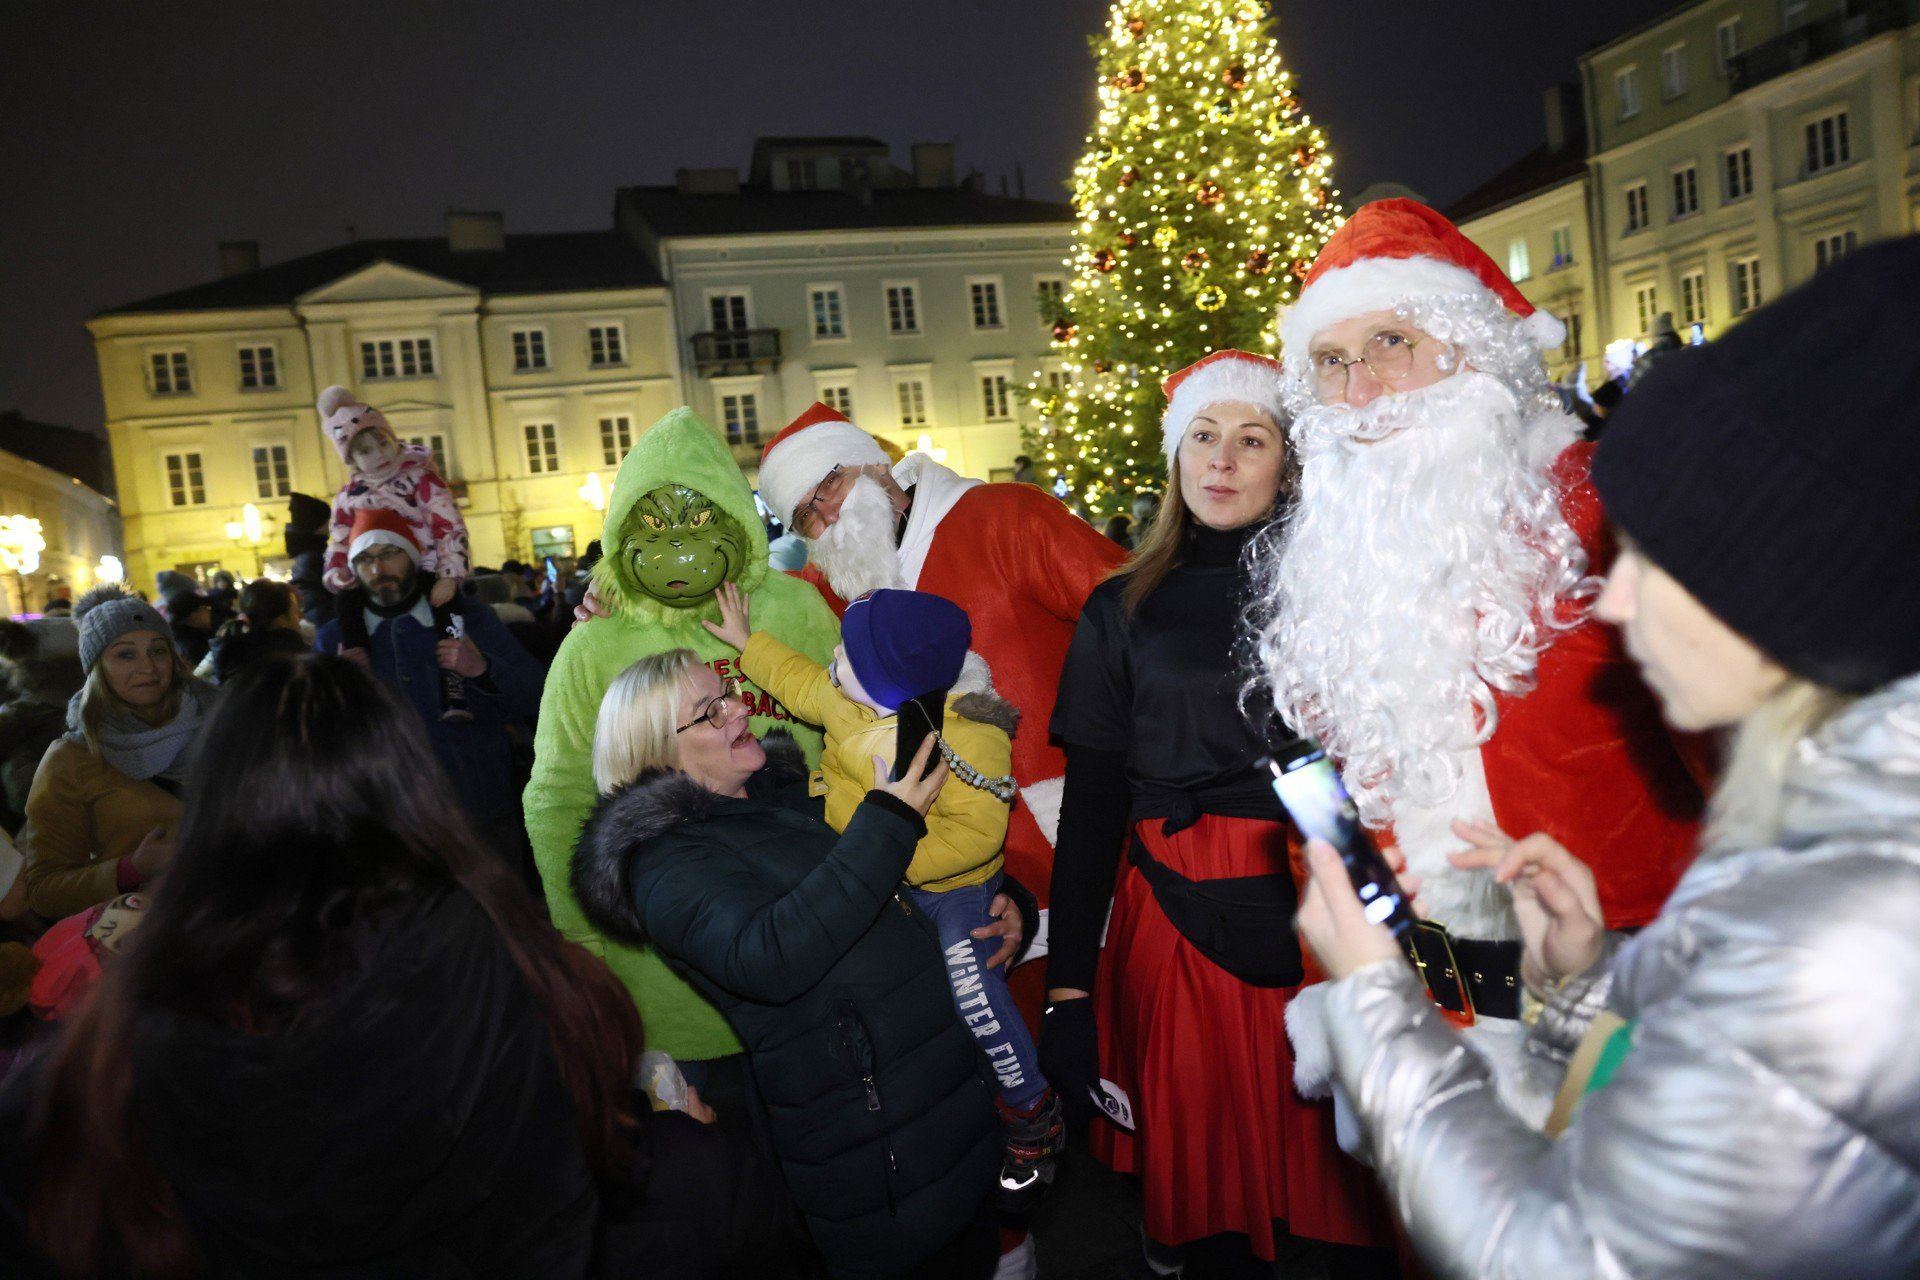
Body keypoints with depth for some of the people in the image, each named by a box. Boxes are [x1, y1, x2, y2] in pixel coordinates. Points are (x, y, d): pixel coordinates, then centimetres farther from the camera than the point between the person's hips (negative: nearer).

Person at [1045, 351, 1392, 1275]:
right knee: (1205, 1181, 12)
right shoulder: (1122, 610, 5)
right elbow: (1090, 801, 3)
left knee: (1352, 1170, 11)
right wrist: (1069, 983, 0)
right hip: (1179, 929, 1)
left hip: (1327, 918, 0)